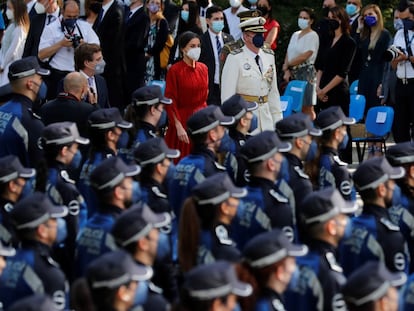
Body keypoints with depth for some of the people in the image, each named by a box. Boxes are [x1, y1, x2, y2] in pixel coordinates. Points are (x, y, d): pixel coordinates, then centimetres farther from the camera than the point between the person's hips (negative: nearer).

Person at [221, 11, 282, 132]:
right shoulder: (235, 58, -8)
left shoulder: (269, 56, 10)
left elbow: (273, 90, 15)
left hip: (266, 117, 6)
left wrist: (278, 119, 11)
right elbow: (227, 94, -9)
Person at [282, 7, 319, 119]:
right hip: (293, 73, 7)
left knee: (307, 108, -7)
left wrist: (287, 65, -4)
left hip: (306, 72, -7)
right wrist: (287, 70, -4)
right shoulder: (295, 34, 15)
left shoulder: (312, 36, -7)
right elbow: (289, 53, 12)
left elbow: (304, 56, -14)